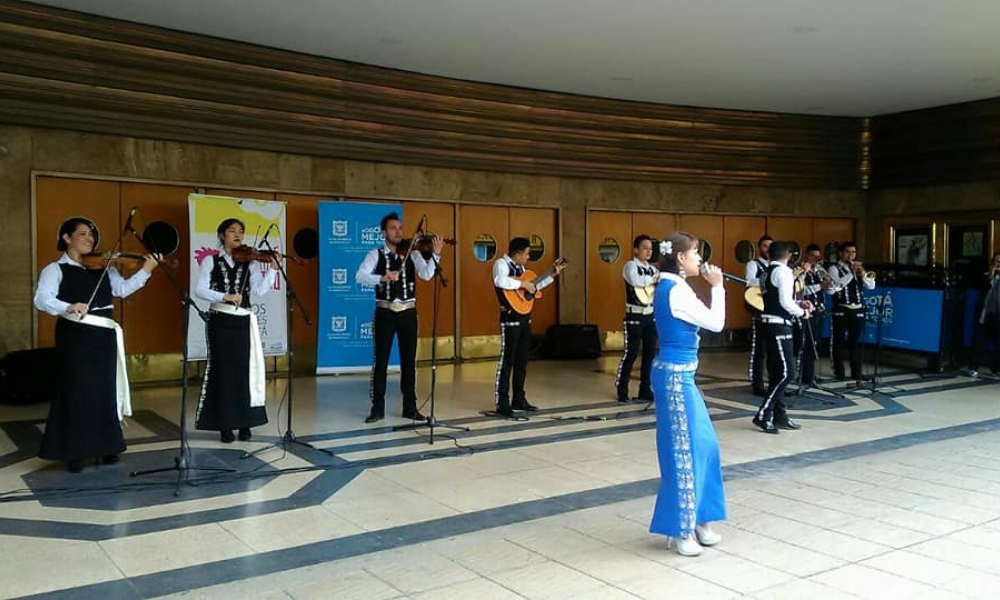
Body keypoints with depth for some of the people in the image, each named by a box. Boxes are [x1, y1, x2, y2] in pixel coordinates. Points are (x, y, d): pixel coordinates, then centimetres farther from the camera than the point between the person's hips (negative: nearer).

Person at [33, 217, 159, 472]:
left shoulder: (103, 268, 12)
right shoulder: (55, 269, -2)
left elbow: (123, 289, 0)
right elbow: (42, 299, -16)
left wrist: (145, 271, -13)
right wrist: (68, 307, -35)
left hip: (104, 336, 5)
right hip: (75, 337, -5)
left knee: (104, 390, 10)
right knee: (77, 391, -3)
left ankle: (106, 447, 20)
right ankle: (74, 452, 6)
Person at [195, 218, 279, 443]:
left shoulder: (250, 262, 8)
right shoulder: (211, 261, 5)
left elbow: (259, 290, -5)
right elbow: (200, 290, -7)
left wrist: (273, 269, -16)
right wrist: (225, 296, -21)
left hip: (243, 322, 2)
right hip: (220, 322, -1)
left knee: (244, 371, 2)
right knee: (223, 371, 1)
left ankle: (244, 423, 12)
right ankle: (225, 425, 8)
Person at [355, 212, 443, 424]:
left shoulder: (412, 254, 6)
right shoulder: (375, 254, 1)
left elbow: (426, 275, -9)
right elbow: (360, 276, -14)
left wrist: (435, 254, -23)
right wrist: (382, 277, -30)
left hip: (408, 312, 2)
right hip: (385, 312, -2)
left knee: (409, 361, 7)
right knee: (381, 360, 3)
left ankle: (410, 407, 16)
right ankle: (378, 407, 12)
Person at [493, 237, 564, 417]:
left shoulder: (520, 267, 16)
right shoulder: (502, 263, -12)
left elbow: (533, 287, 24)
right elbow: (500, 281, -33)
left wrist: (552, 276, 23)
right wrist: (523, 284, -25)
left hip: (524, 318, 9)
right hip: (511, 317, -9)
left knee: (522, 360, 13)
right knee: (507, 360, -7)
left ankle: (519, 399, 23)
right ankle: (502, 403, -3)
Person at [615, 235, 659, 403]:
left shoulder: (652, 269, 14)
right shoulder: (630, 266, -7)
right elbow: (636, 281, -28)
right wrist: (655, 278, -15)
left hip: (650, 315, 7)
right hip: (635, 316, -7)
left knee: (650, 353, 8)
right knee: (631, 353, -5)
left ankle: (645, 390, 16)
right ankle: (621, 390, 5)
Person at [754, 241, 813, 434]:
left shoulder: (766, 272, 15)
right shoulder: (783, 271, -12)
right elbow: (785, 302, -20)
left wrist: (799, 303, 14)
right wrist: (802, 312, -5)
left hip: (770, 323, 10)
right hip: (780, 325, -10)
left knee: (776, 372, 12)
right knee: (786, 372, -9)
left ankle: (779, 416, 17)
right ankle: (763, 415, -9)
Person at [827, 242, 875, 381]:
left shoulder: (859, 268, 16)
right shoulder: (834, 268, -1)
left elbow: (871, 286, 5)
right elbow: (833, 286, -19)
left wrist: (861, 273, -11)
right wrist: (851, 273, -20)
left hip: (858, 310, 5)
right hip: (841, 310, -5)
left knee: (856, 341, 7)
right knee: (838, 341, 0)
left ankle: (856, 372, 14)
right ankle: (838, 372, 7)